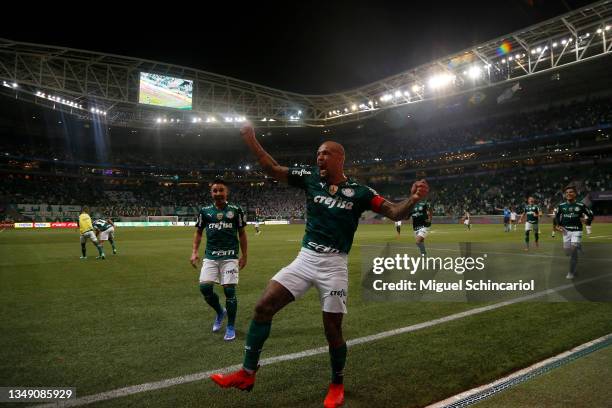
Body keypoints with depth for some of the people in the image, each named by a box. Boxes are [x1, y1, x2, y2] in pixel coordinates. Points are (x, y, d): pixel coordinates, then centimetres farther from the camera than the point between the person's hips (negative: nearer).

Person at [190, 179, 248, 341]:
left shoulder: (235, 210, 1)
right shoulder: (205, 211, 7)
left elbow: (242, 234, 7)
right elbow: (198, 232, 16)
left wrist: (244, 256, 5)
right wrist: (194, 252, 4)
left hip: (230, 256, -2)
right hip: (210, 256, 2)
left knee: (229, 289, -6)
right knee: (205, 287, -8)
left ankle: (231, 327, 14)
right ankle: (220, 312, 24)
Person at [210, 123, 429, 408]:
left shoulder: (358, 192, -4)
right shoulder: (310, 178, 4)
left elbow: (395, 213, -8)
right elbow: (273, 169, 8)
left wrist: (413, 200, -28)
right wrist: (251, 141, 1)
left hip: (333, 265, -3)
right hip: (305, 258, 4)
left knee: (332, 328, 2)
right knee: (263, 307, -4)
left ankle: (337, 385, 30)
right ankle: (247, 373, 13)